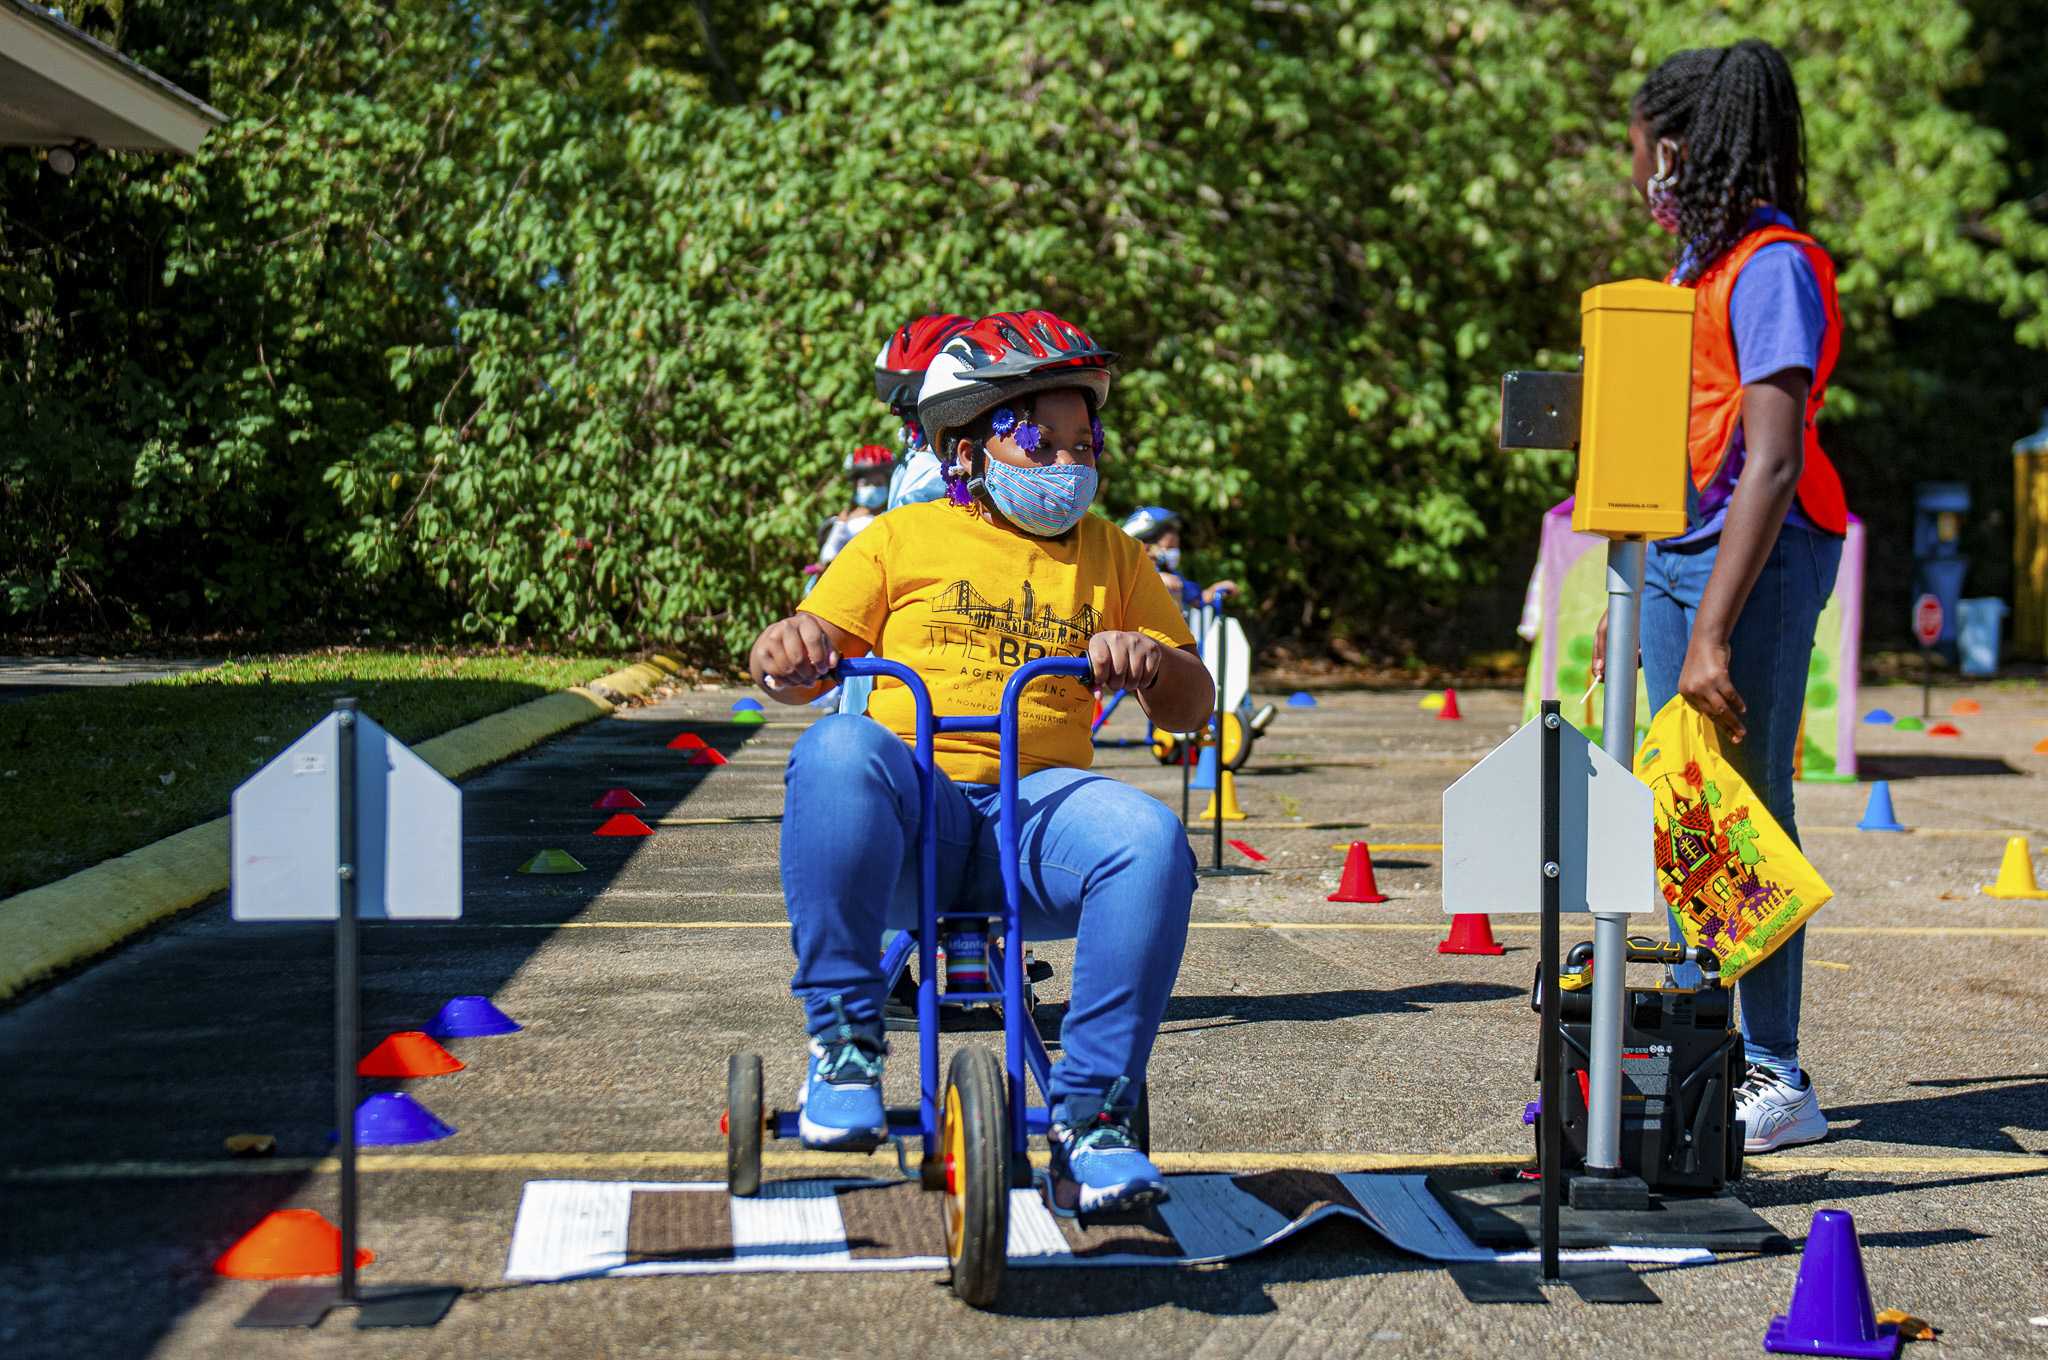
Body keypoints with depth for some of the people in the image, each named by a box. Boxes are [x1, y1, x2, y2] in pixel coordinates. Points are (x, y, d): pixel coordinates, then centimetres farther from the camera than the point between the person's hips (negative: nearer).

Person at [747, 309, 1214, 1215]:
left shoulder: (1112, 558, 22)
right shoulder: (905, 538, 16)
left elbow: (1189, 706, 17)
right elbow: (795, 674, 12)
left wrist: (1151, 660, -7)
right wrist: (789, 646, -14)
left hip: (1041, 801, 2)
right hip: (910, 809, -1)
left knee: (1149, 839, -33)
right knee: (837, 752, -37)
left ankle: (1092, 1115, -24)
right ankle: (843, 1039, -25)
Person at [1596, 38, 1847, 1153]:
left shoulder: (1773, 267, -14)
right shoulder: (1699, 264, 15)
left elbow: (1772, 466, -21)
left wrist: (1713, 633, -26)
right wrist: (1633, 603, 19)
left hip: (1760, 559, -9)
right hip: (1679, 555, 9)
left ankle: (1777, 1081, 2)